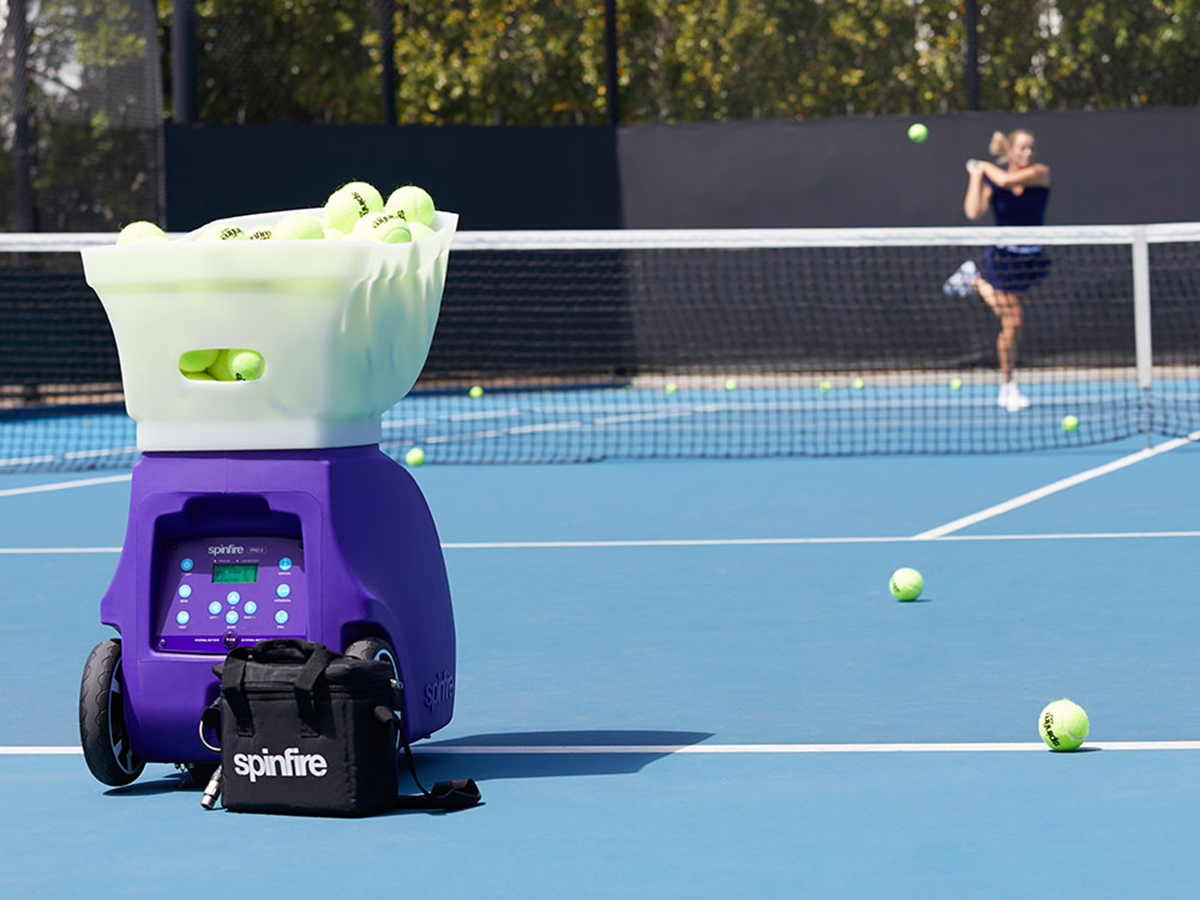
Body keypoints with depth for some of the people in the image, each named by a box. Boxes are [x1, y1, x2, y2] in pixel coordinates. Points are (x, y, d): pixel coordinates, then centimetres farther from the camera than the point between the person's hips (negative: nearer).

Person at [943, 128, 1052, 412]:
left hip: (1031, 258, 3)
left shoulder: (1041, 173, -9)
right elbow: (973, 211, -22)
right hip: (1003, 257, -3)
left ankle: (973, 281, 46)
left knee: (1008, 310, 19)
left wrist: (983, 166, -7)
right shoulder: (990, 180, -7)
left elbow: (1005, 180, -25)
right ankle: (1008, 387, 11)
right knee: (1011, 324, -5)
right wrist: (976, 175, -13)